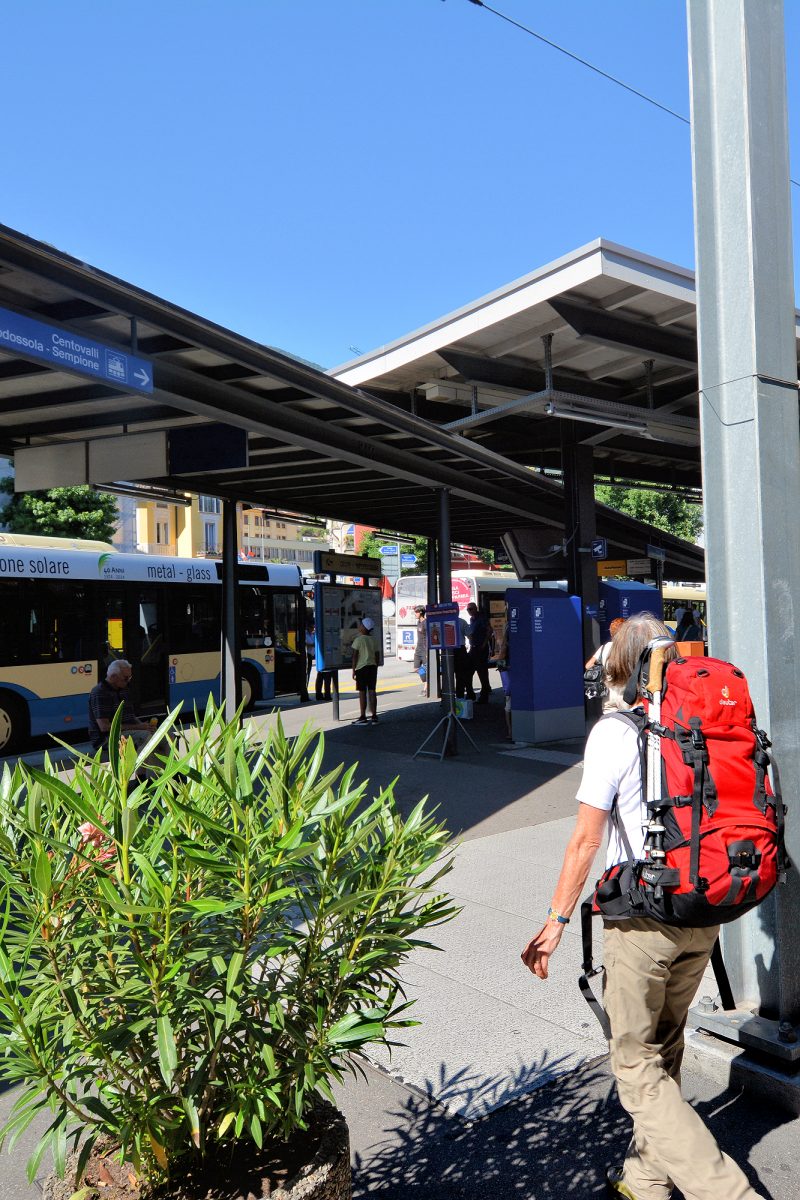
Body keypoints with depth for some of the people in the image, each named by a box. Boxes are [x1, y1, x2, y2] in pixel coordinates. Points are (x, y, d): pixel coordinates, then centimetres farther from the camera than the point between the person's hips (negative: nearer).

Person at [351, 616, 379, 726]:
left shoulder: (358, 639, -9)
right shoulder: (373, 640, 9)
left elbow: (355, 656, -10)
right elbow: (376, 656, 11)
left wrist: (353, 670, -4)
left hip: (362, 668, -5)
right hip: (372, 667, 6)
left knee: (362, 692, -2)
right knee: (372, 691, 7)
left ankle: (363, 717, -1)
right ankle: (374, 716, 8)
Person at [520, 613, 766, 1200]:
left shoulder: (614, 731, -14)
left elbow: (586, 838, -13)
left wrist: (557, 921, -5)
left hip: (643, 917, -6)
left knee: (637, 1064, 9)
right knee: (665, 1048, 22)